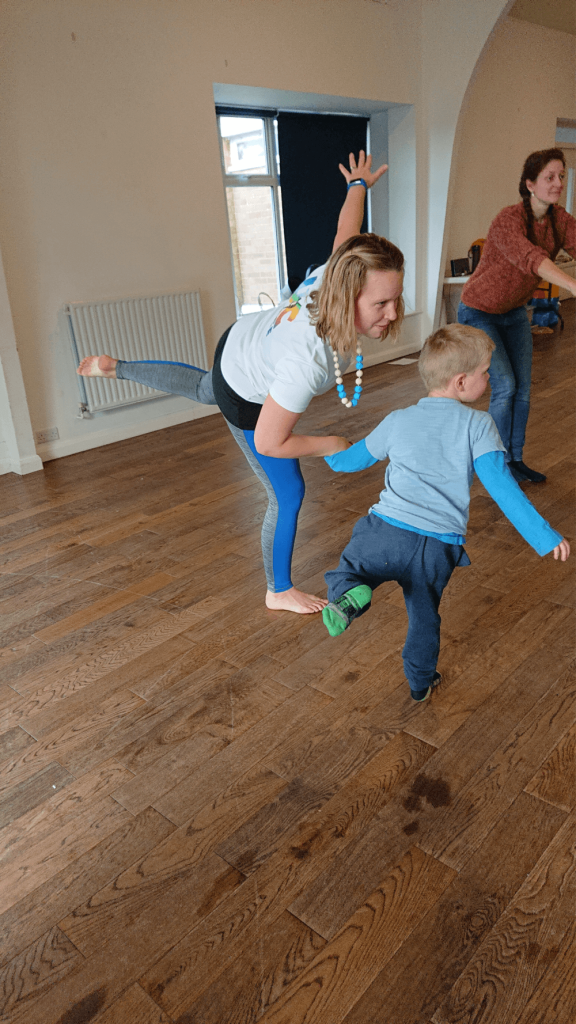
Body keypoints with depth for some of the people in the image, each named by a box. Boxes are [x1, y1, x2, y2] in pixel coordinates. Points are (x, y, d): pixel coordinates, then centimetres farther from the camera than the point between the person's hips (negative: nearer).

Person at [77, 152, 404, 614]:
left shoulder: (337, 273, -31)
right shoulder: (307, 362, -48)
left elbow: (346, 228, -7)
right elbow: (268, 443, -37)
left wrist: (359, 185, 16)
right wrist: (331, 446, -23)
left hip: (242, 340, 7)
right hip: (247, 401, -7)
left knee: (204, 389, 41)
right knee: (288, 496, 6)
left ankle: (116, 367, 59)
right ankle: (279, 591, 30)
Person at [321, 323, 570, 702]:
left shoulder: (398, 421, 11)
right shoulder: (478, 424, 2)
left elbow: (352, 460, 24)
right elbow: (503, 488, -7)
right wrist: (545, 536, -4)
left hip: (388, 530, 0)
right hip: (439, 547, 0)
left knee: (347, 571, 17)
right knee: (424, 616, 22)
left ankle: (350, 594, -18)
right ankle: (421, 682, 40)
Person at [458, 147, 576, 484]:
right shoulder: (508, 220, -27)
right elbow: (531, 258, -45)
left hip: (515, 311, 7)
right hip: (480, 312, -7)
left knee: (523, 388, 5)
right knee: (505, 386, -12)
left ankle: (516, 459, 20)